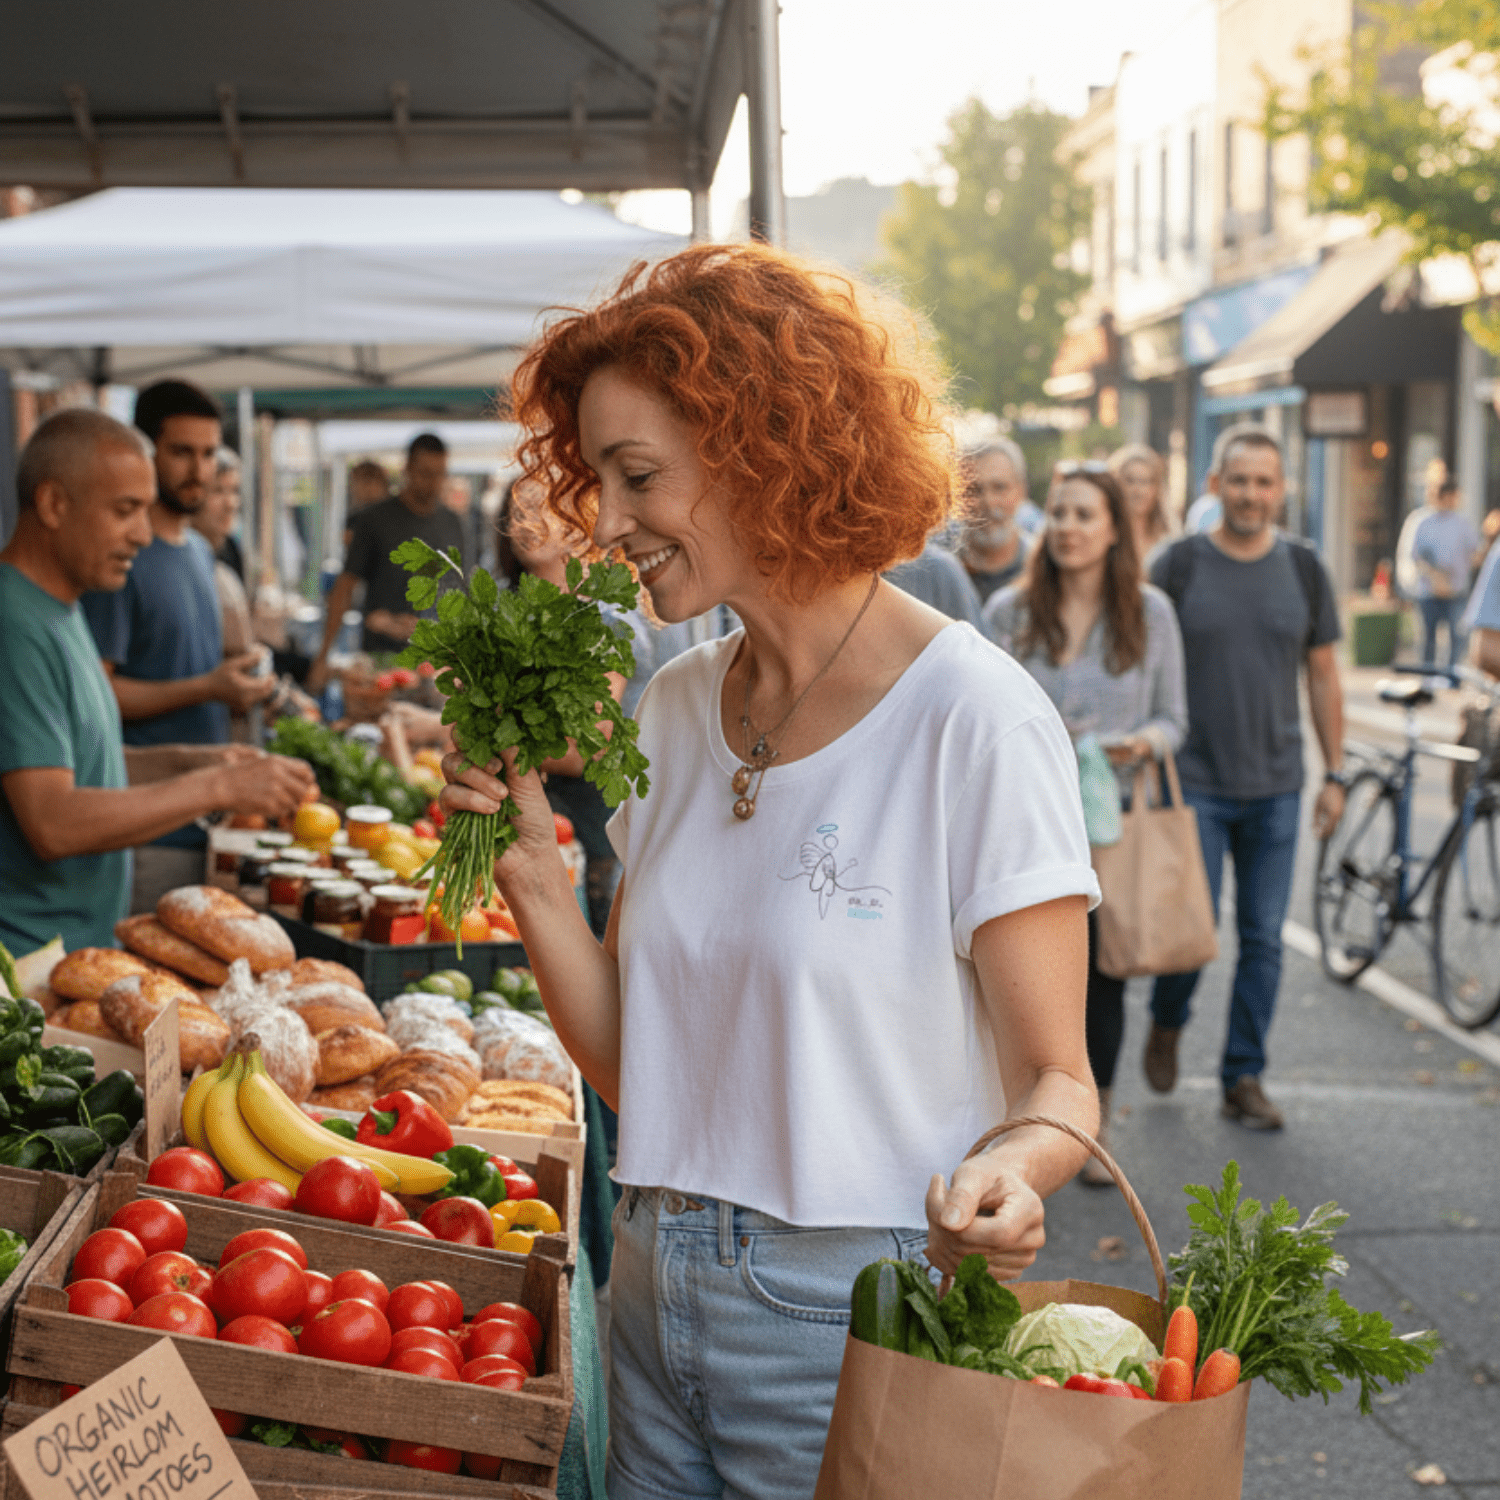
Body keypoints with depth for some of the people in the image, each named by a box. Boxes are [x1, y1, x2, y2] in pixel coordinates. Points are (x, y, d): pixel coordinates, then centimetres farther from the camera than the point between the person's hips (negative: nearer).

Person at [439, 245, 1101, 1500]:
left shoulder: (974, 720, -16)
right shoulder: (678, 705, 6)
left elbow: (1056, 1080, -12)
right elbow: (630, 1060, 6)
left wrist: (1009, 1173, -32)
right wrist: (532, 875, -9)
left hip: (850, 1321, -6)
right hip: (657, 1291, 6)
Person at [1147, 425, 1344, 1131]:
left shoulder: (1303, 568, 6)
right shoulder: (1179, 565, -2)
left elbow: (1323, 676, 11)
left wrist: (1334, 773, 7)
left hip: (1275, 787, 3)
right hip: (1194, 783, -3)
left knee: (1263, 938, 4)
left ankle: (1243, 1079, 16)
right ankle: (1167, 1026, 26)